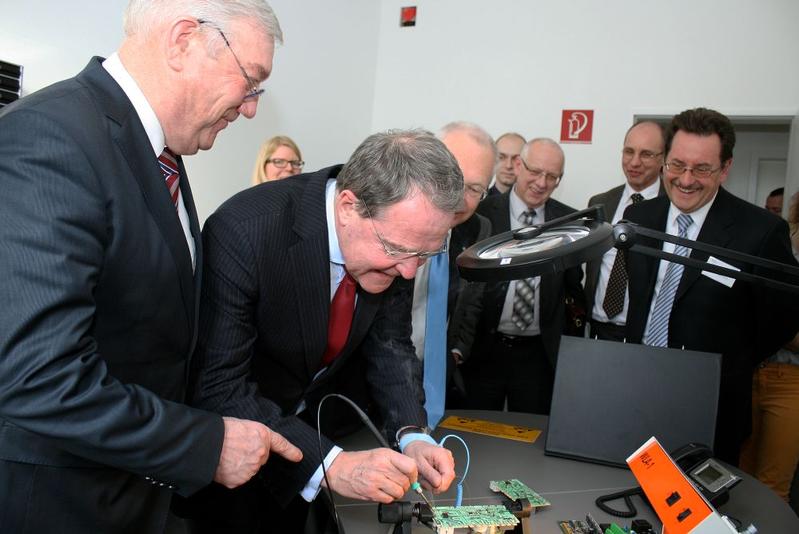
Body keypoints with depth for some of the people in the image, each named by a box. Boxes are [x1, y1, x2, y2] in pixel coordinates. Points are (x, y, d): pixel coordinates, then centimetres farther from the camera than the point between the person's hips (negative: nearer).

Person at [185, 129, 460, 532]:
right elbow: (219, 388, -35)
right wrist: (330, 464, -41)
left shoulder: (395, 238, -18)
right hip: (237, 431, -4)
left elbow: (389, 343, -6)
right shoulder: (242, 231, -35)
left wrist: (412, 435, -21)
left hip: (311, 420, 5)